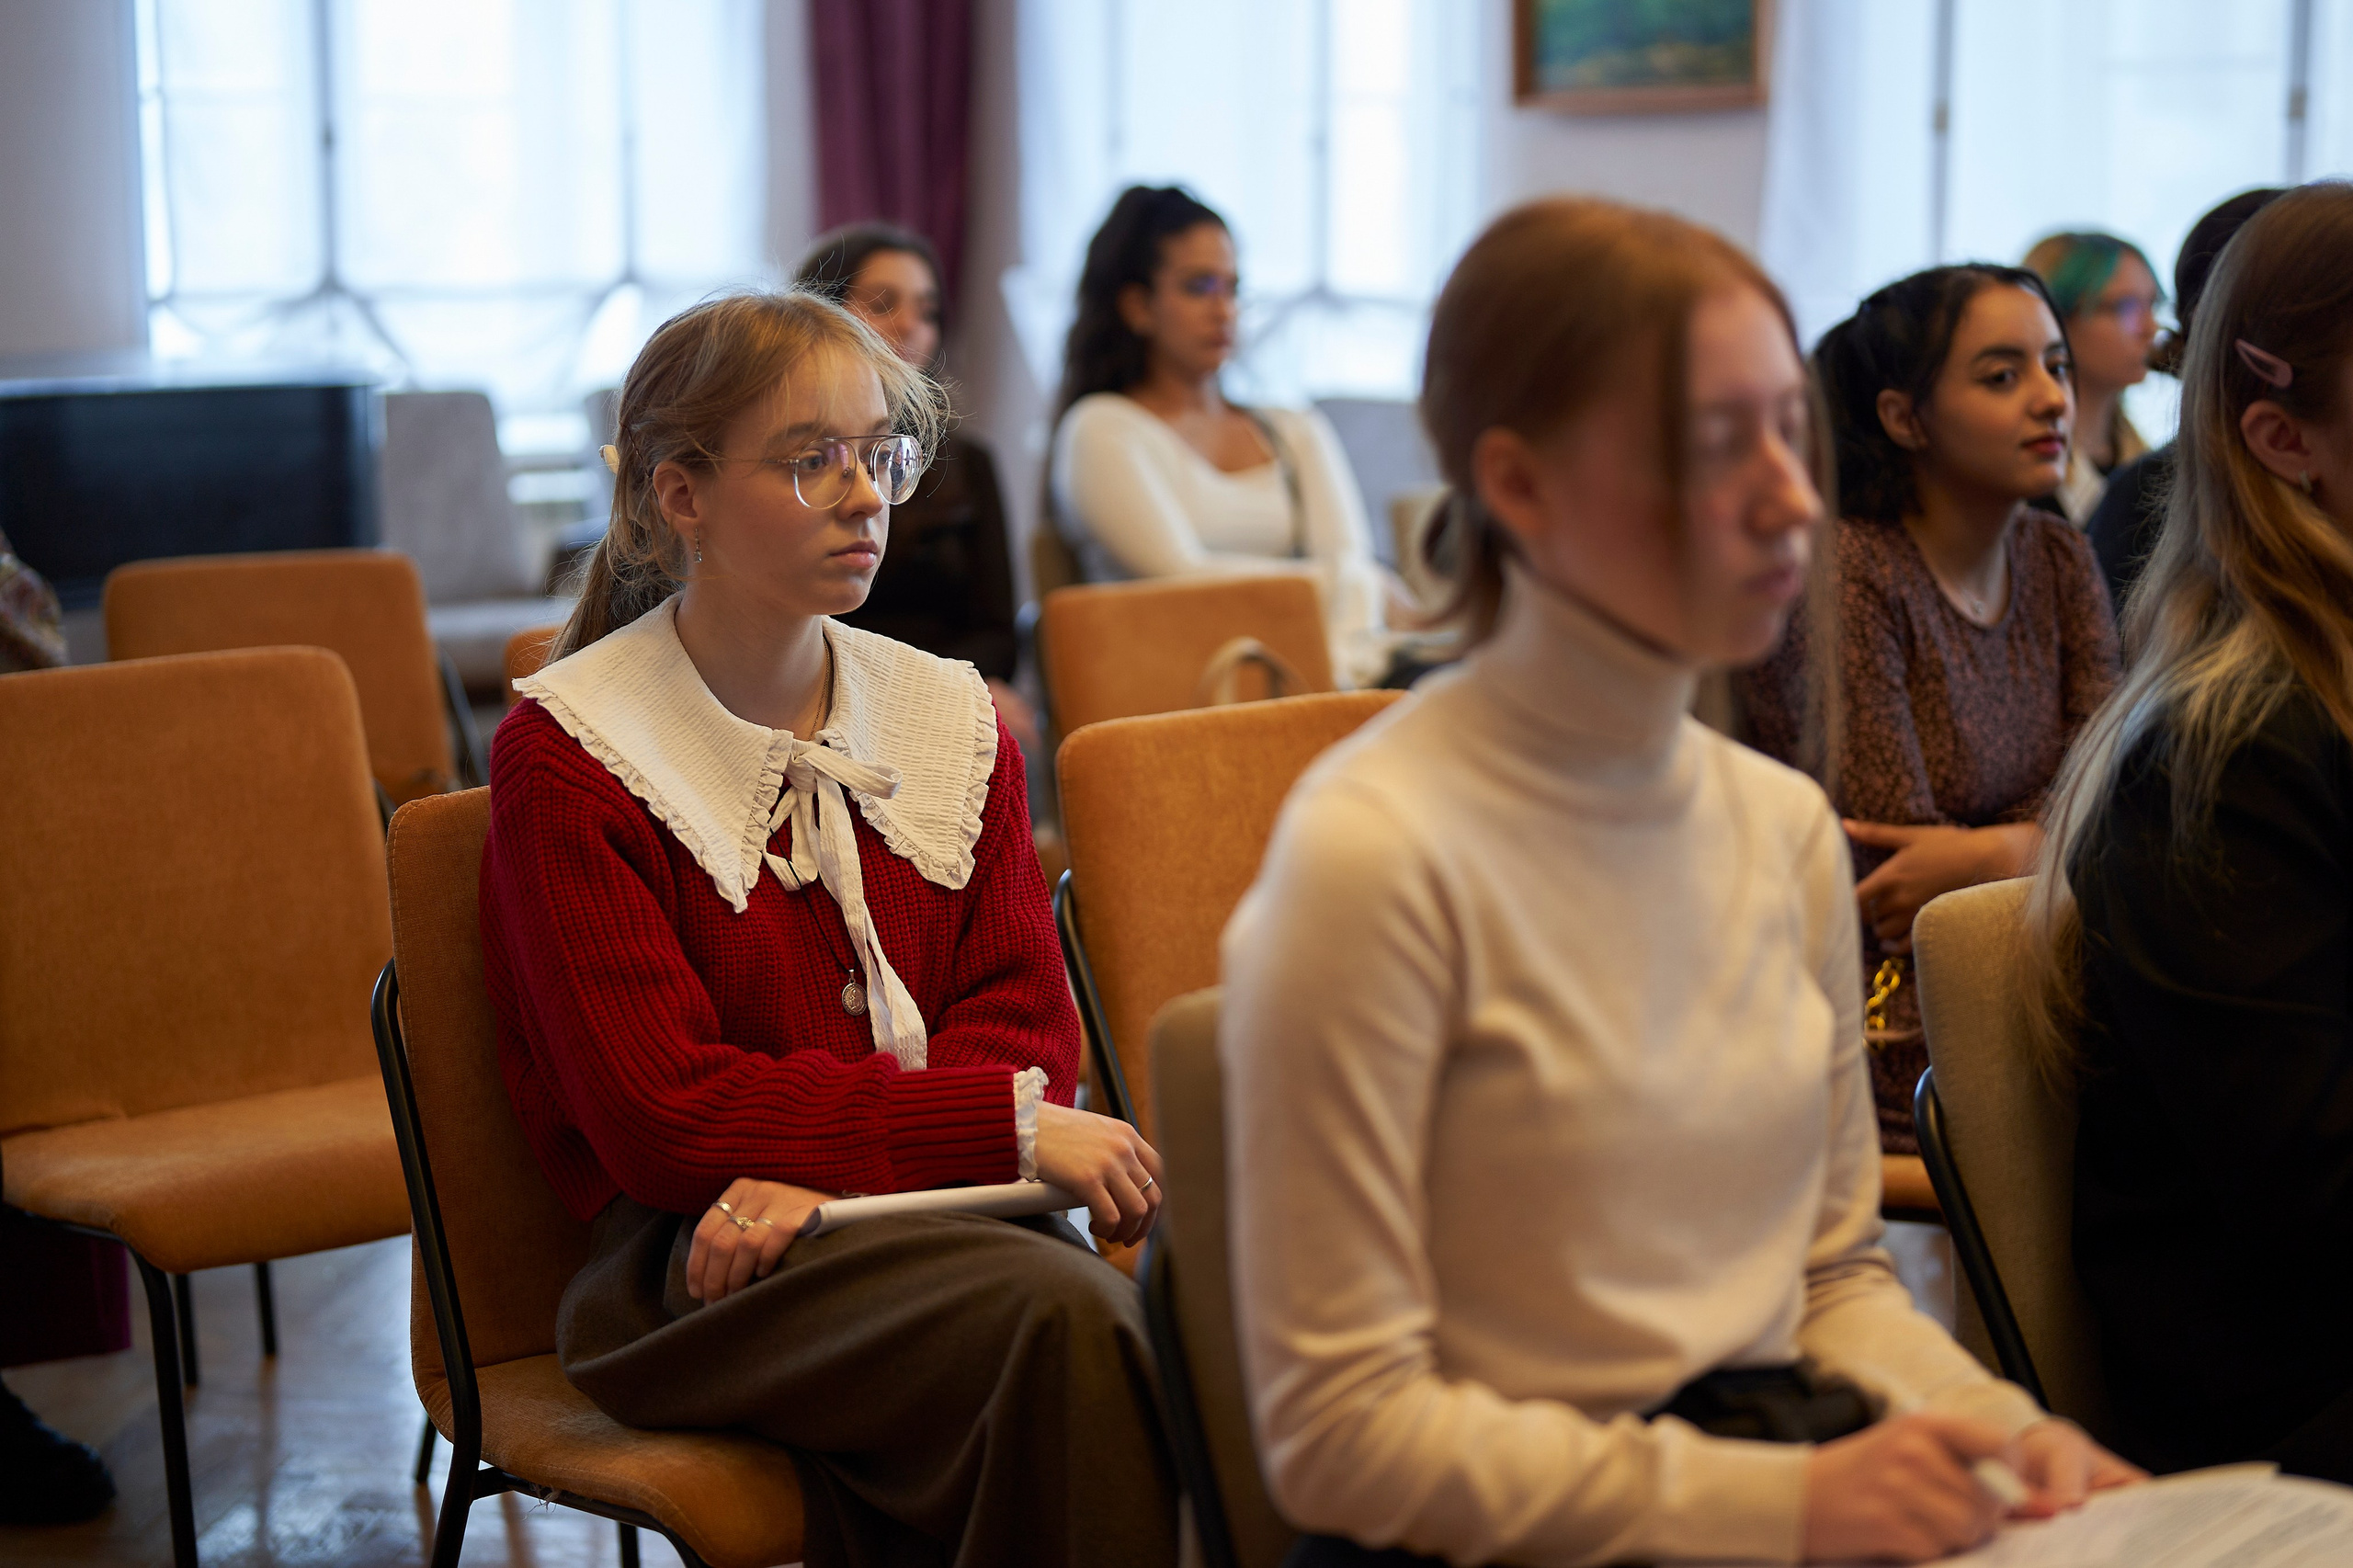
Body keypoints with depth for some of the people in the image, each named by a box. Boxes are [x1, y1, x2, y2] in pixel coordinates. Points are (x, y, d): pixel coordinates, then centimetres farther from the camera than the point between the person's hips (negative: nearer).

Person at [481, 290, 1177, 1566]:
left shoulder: (952, 723, 14)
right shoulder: (562, 757, -2)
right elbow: (664, 1114, -10)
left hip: (933, 1218, 5)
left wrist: (822, 1174, -16)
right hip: (685, 1264, -4)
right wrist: (1006, 1124, -19)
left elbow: (1025, 1024, 6)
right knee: (1068, 1314, -32)